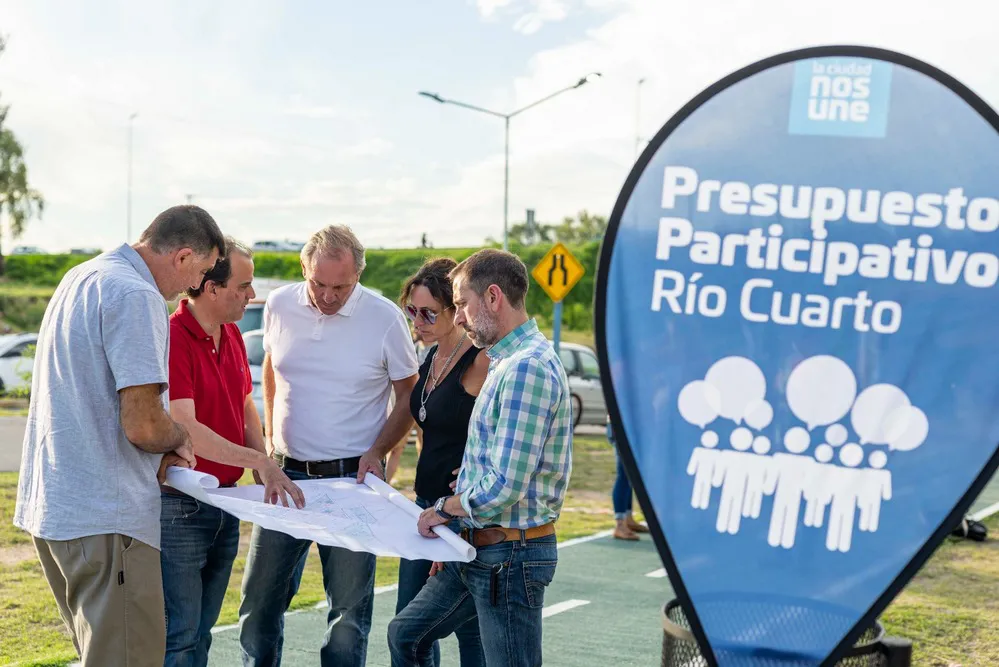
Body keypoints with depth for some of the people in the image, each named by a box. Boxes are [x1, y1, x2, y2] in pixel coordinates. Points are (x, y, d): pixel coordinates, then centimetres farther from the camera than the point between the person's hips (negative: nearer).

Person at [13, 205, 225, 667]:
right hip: (104, 516, -10)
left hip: (50, 504, 10)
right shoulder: (138, 296, -17)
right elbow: (142, 425, -22)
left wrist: (164, 447, 14)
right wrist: (179, 438, 0)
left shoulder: (79, 278, 15)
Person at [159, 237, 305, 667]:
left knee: (201, 631, 14)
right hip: (179, 507, -8)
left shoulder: (232, 334, 9)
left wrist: (265, 475, 4)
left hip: (225, 502, 8)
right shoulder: (171, 338, -18)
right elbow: (185, 429, -26)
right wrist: (258, 462, -31)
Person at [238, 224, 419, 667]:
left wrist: (377, 452, -11)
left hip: (351, 479, -3)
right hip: (286, 474, 3)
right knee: (259, 603, 8)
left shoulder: (385, 318, -9)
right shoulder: (279, 306, -1)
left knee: (350, 610, 3)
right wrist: (269, 441, 12)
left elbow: (409, 397, 1)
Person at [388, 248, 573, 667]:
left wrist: (444, 509, -9)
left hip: (510, 555, -11)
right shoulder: (506, 361, 14)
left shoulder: (527, 368, -21)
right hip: (480, 549, 11)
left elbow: (504, 487, -26)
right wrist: (456, 536, 16)